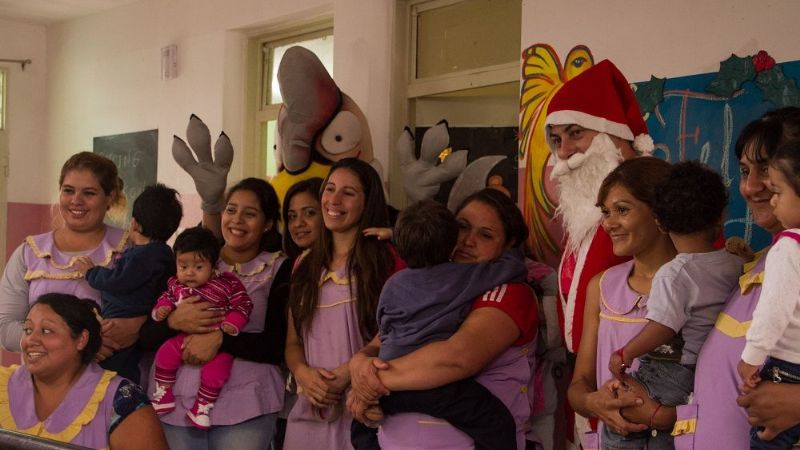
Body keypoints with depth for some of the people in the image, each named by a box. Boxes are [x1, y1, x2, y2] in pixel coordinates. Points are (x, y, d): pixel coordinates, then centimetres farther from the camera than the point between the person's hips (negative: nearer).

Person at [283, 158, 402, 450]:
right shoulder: (305, 265, 14)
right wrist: (302, 372, -7)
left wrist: (346, 374, -18)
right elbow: (293, 342, 13)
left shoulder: (387, 260, -2)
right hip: (309, 410, 5)